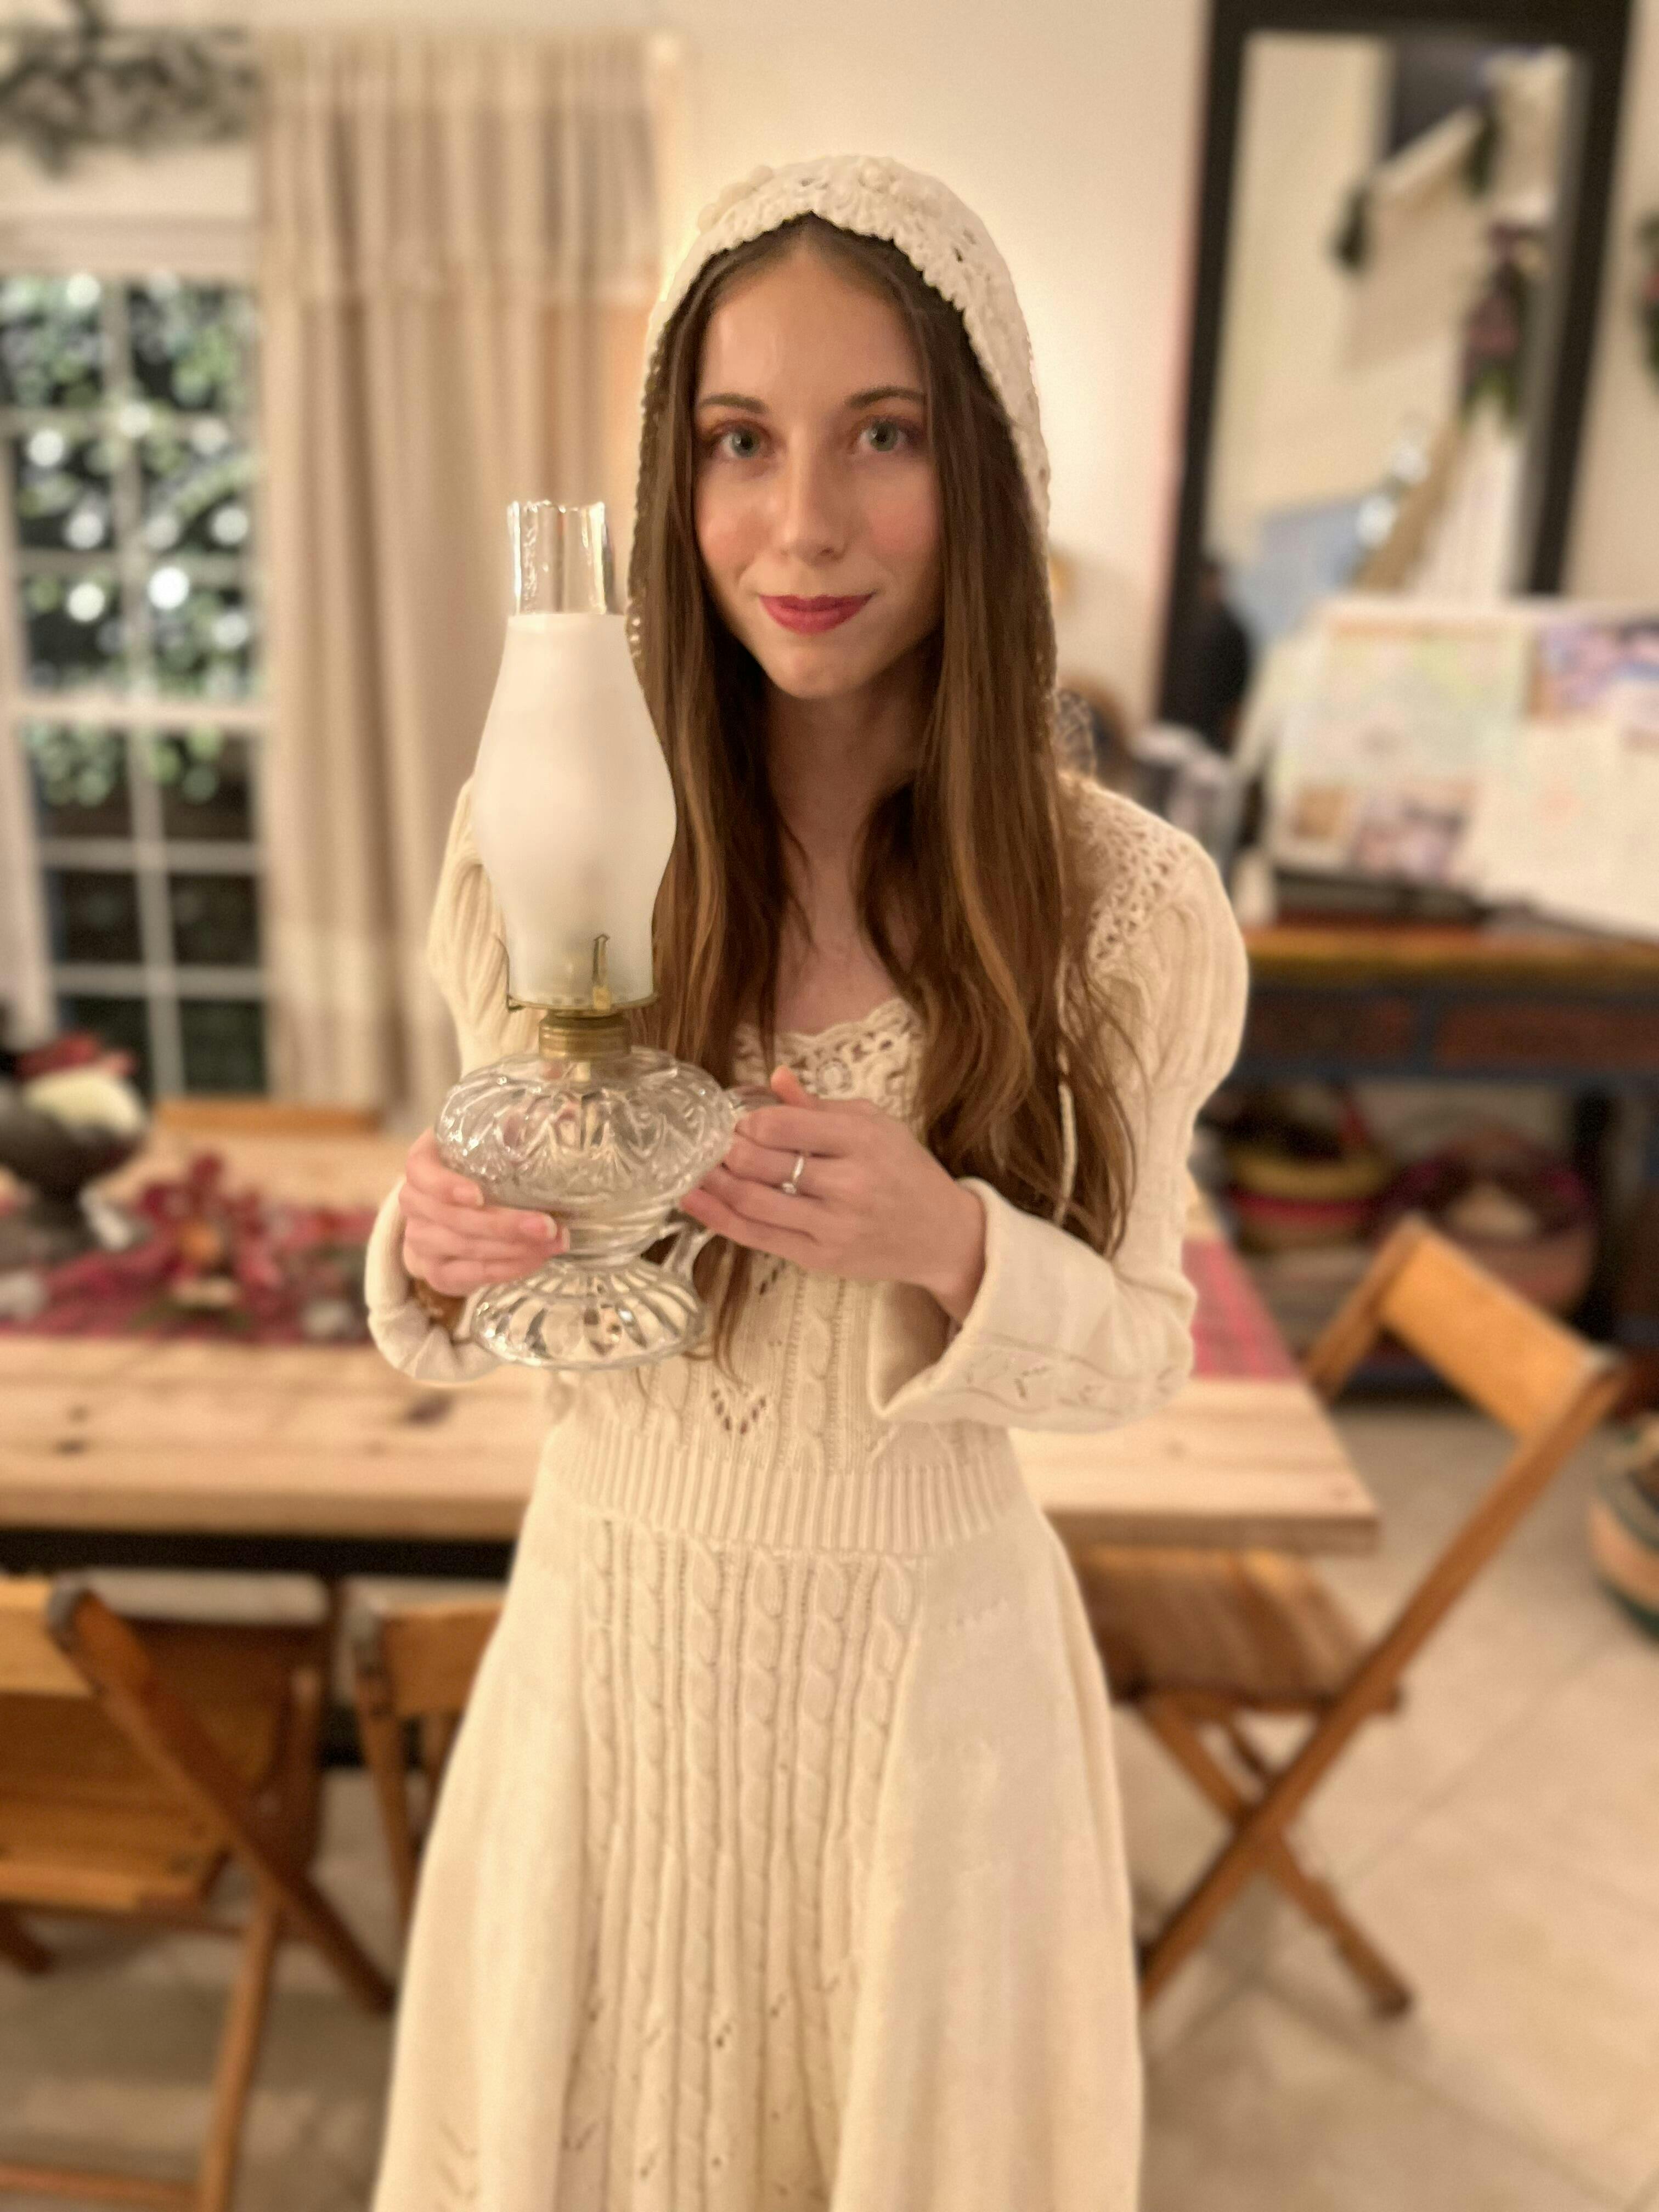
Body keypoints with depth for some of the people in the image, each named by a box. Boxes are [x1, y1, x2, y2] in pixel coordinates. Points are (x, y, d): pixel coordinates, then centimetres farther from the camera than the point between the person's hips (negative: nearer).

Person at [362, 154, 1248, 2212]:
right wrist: (434, 1247, -22)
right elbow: (498, 1247, 1)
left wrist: (952, 1248, -26)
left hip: (929, 1649, -1)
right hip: (608, 1623, 2)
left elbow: (1136, 1343, -6)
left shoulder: (1122, 901, -16)